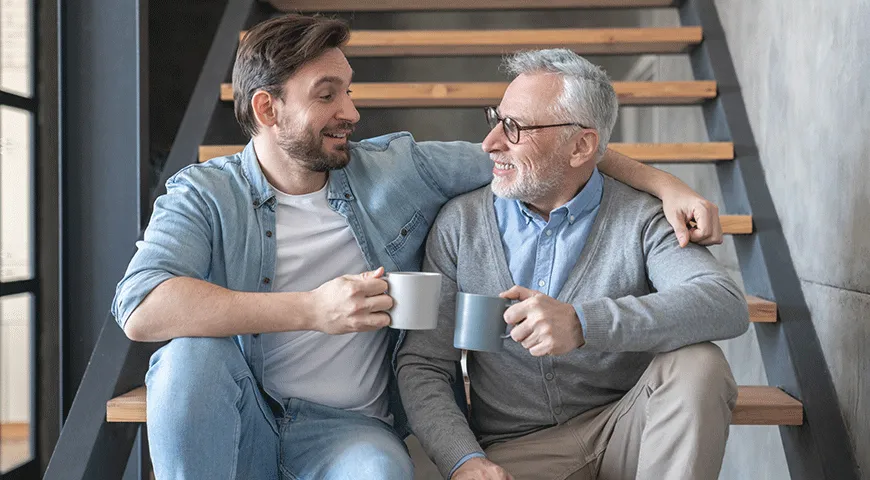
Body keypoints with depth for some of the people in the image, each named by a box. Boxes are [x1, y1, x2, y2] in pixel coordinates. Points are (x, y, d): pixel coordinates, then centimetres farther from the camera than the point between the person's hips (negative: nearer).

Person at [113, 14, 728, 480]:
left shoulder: (396, 169, 1)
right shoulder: (204, 196, -5)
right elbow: (141, 307, -23)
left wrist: (666, 185, -3)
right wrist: (312, 310, -29)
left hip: (347, 428, 0)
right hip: (233, 429, 1)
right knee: (193, 353, -31)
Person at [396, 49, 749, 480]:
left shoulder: (641, 219, -4)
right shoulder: (459, 223, 1)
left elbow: (727, 306, -22)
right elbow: (422, 365, 0)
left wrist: (583, 323, -34)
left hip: (623, 432, 1)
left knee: (697, 365, -26)